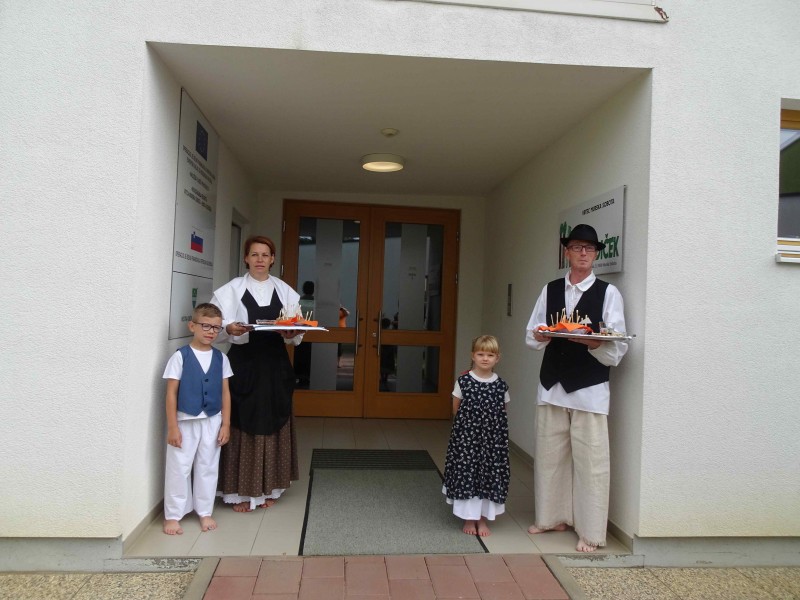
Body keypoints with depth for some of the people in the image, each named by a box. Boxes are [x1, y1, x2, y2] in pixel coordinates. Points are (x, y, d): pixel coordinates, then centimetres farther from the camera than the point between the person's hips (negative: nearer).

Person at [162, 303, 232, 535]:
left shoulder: (221, 358, 2)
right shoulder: (180, 356, -9)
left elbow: (225, 393, 5)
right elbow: (171, 393, -8)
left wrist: (225, 424, 2)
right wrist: (172, 426, -10)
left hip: (212, 422, 3)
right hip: (185, 421, -3)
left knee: (208, 467, 12)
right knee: (179, 468, 5)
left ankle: (205, 512, 26)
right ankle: (173, 515, 19)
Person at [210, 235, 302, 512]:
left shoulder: (285, 291, 8)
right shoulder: (232, 289, 0)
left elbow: (296, 331, 7)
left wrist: (291, 334, -15)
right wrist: (229, 328, -26)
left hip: (275, 364, 3)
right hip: (244, 363, -3)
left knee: (272, 423, 9)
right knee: (242, 424, 0)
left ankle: (267, 488, 22)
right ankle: (241, 491, 12)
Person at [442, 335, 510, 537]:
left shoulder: (501, 385, -2)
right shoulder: (463, 381, -6)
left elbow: (502, 412, 8)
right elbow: (456, 408, 5)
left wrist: (490, 424, 1)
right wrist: (467, 424, 5)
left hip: (492, 437, 2)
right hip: (466, 434, -1)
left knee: (489, 474, 6)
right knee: (466, 473, 2)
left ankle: (483, 518, 22)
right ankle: (469, 518, 19)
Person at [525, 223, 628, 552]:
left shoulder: (608, 293, -1)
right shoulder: (550, 290, 10)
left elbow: (617, 349, -6)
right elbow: (531, 336, 9)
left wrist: (592, 342, -24)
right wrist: (542, 335, -13)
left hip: (590, 388, -4)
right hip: (552, 384, 4)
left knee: (590, 461, 0)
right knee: (549, 454, 12)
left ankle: (590, 533, 15)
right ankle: (553, 517, 30)